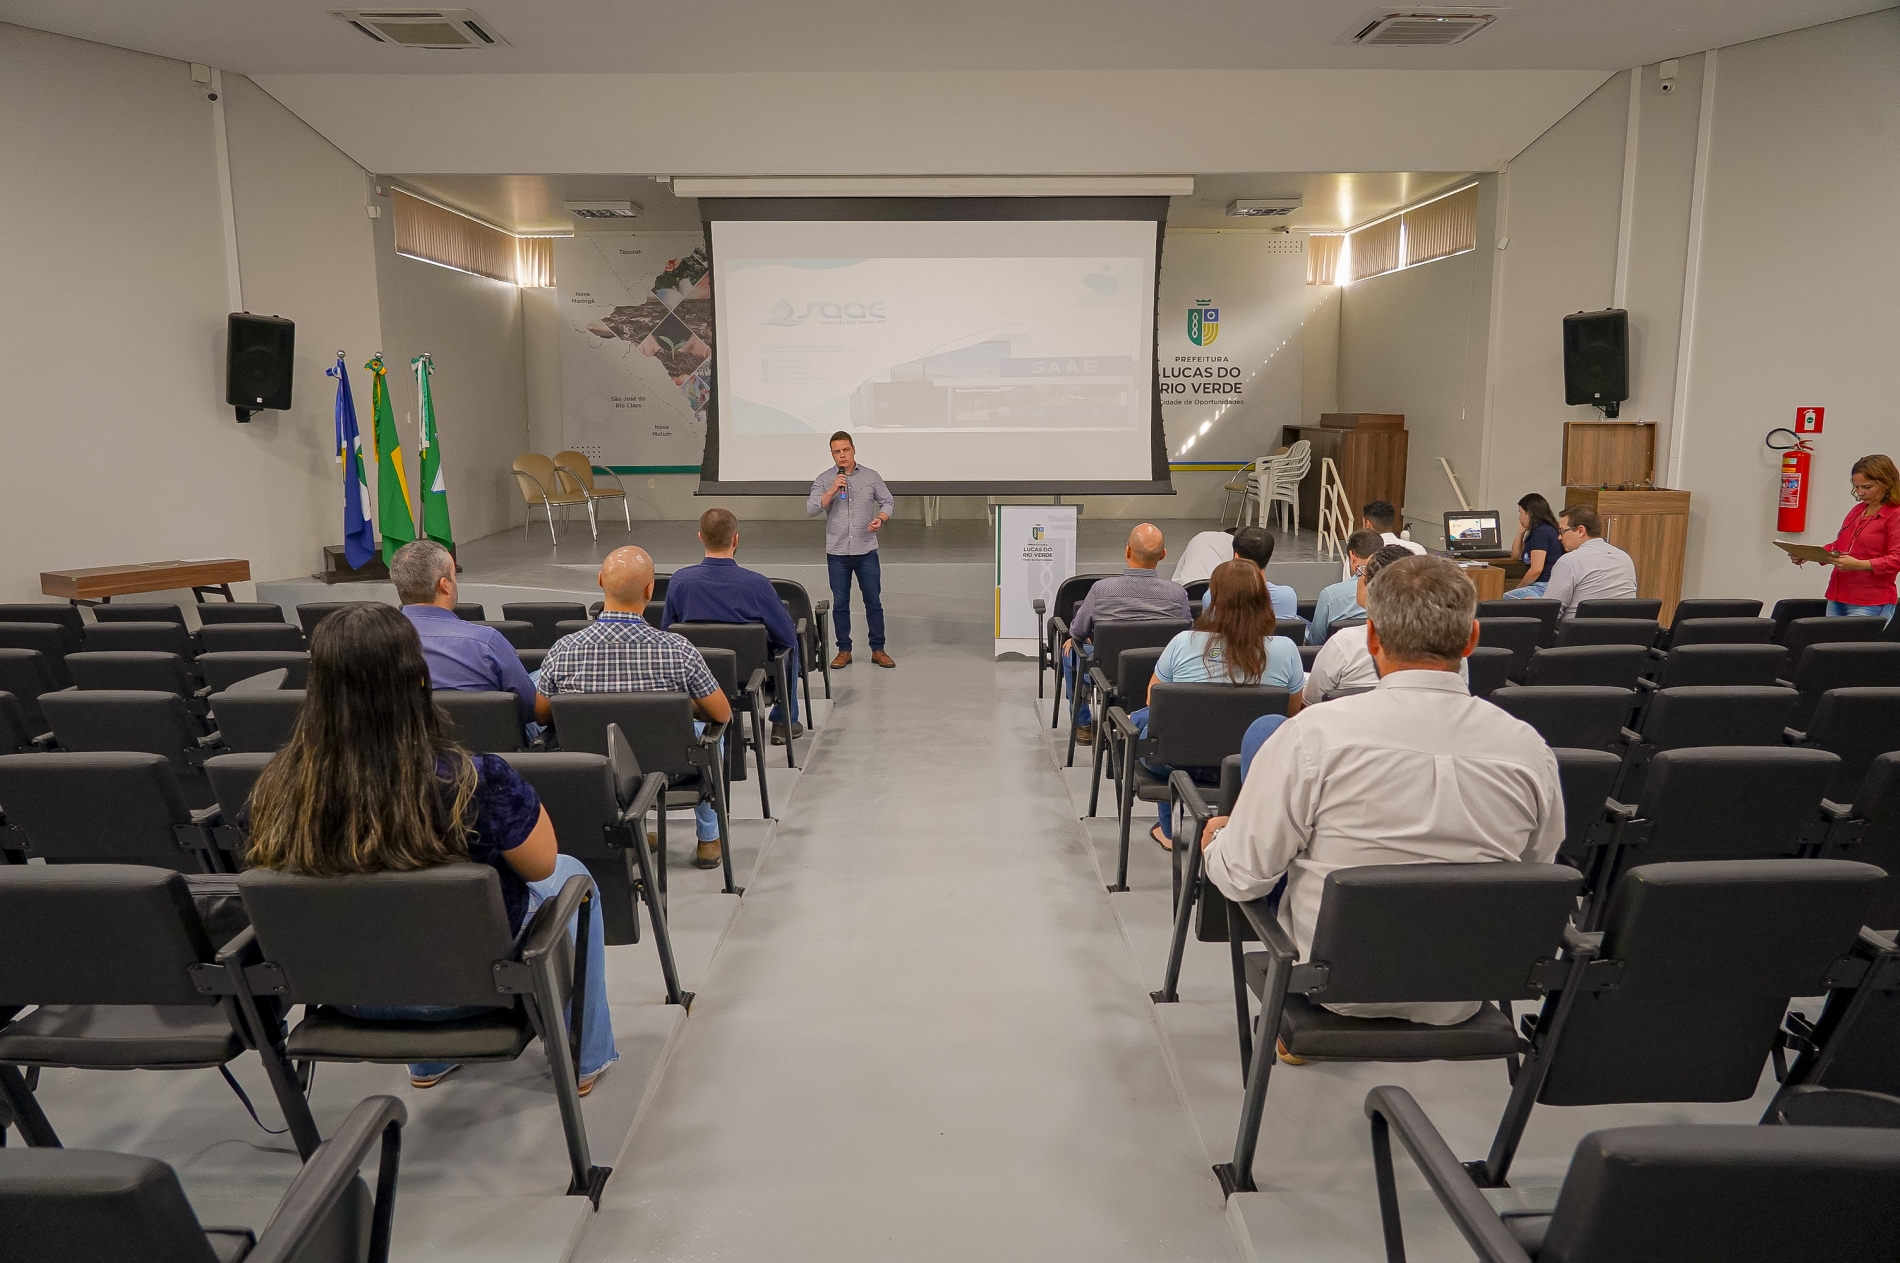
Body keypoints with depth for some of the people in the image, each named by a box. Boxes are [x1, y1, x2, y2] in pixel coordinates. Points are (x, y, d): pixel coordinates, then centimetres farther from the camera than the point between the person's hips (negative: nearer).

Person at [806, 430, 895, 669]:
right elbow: (810, 509, -9)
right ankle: (844, 651, 16)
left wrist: (880, 519, -14)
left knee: (873, 601, 4)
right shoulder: (824, 480, 0)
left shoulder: (871, 476, 2)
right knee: (840, 603, 6)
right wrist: (832, 491, -19)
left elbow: (888, 502, 6)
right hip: (837, 553, 0)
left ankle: (878, 649, 14)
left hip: (866, 551, 0)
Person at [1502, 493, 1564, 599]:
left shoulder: (1541, 532, -11)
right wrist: (1521, 532, 19)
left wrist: (1518, 587, -4)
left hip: (1543, 587, -10)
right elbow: (1516, 555, 31)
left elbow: (1536, 569, -18)